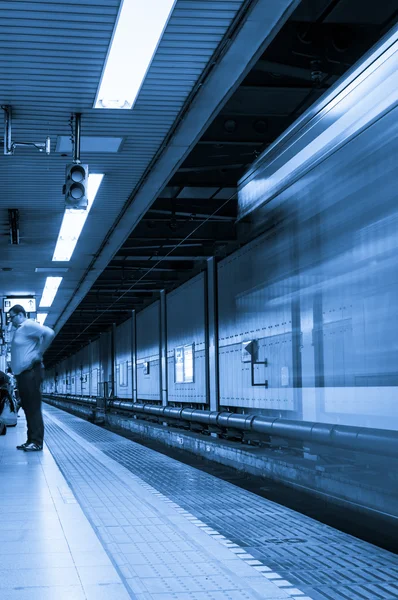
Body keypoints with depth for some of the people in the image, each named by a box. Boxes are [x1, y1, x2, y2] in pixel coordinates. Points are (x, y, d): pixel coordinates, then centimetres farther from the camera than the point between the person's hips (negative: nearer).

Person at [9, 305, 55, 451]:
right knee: (27, 407, 10)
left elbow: (49, 333, -24)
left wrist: (39, 354, -19)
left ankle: (37, 442, -11)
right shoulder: (19, 330, 20)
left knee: (33, 407, -10)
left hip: (30, 372, -10)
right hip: (21, 373, 10)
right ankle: (31, 440, 13)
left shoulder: (28, 325, -9)